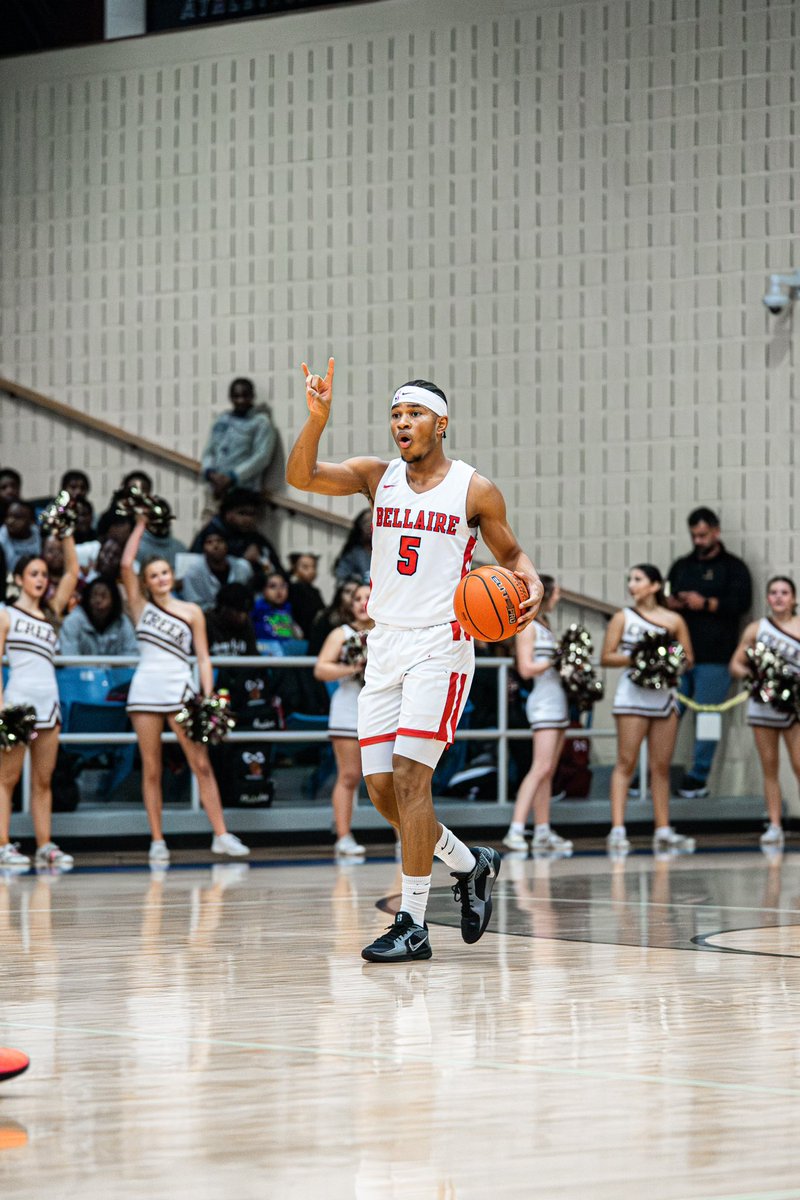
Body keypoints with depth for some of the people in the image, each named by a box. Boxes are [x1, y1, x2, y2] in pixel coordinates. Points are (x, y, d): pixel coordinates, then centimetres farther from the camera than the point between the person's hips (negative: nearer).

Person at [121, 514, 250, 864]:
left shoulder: (191, 612, 9)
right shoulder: (141, 605, 10)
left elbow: (203, 658, 7)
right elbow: (126, 564, -2)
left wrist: (208, 699, -2)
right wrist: (140, 526, 3)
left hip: (180, 690, 0)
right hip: (145, 690, 0)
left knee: (201, 764, -5)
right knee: (151, 770, 2)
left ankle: (221, 835, -4)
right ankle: (157, 841, 5)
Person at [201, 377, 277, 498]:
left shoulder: (261, 422, 4)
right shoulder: (221, 421, 20)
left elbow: (262, 457, -6)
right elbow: (208, 452, 18)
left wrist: (232, 478, -13)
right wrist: (211, 473, -5)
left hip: (244, 490, -5)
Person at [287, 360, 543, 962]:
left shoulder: (475, 491, 0)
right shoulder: (377, 476, 8)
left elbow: (512, 554, 11)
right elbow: (301, 476, -6)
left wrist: (532, 583, -12)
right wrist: (318, 417, -22)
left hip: (441, 644, -5)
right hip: (386, 645, 5)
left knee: (409, 777, -14)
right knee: (381, 787, 4)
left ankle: (413, 924, -11)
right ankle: (470, 866, 27)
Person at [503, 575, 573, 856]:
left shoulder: (544, 624, 18)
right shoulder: (528, 625, -7)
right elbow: (526, 668, -15)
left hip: (558, 700, 9)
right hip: (544, 700, -9)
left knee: (549, 771, 8)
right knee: (541, 768, -17)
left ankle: (542, 833, 10)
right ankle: (516, 830, -22)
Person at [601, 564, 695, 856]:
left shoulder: (674, 620, 8)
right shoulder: (623, 618, 5)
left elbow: (688, 658, 9)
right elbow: (606, 657, 0)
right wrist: (634, 658, -16)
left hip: (664, 695, 3)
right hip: (633, 695, -3)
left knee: (661, 766, 6)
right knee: (626, 763, -8)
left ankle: (663, 832, 10)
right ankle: (617, 830, -13)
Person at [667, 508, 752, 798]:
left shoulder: (732, 567, 6)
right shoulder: (681, 566, 21)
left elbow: (741, 602, -6)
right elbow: (664, 598, 23)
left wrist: (705, 604, -10)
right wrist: (673, 602, 0)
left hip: (713, 657, -4)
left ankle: (699, 779, 0)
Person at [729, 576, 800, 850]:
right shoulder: (756, 629, 8)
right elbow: (735, 664, 9)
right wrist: (748, 673, -12)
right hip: (763, 703, 2)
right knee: (769, 767, 4)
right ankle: (774, 826, 6)